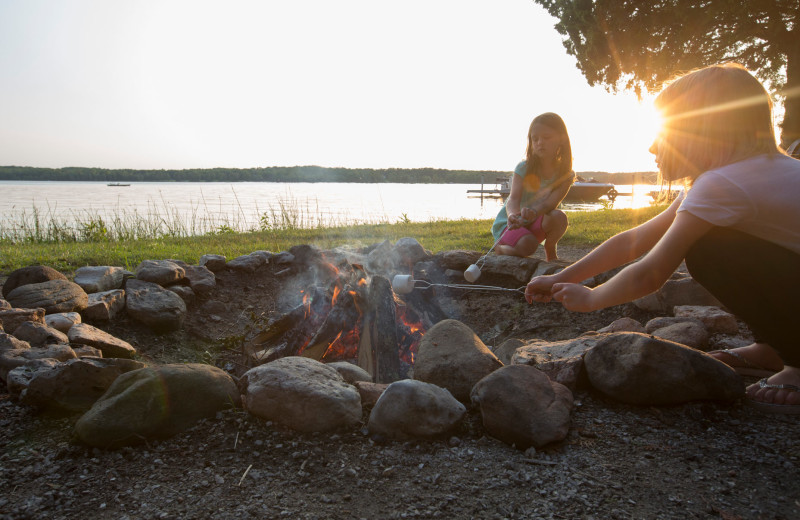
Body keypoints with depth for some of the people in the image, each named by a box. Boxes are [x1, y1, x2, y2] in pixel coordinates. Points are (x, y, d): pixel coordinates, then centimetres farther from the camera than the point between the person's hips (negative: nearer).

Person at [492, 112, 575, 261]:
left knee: (559, 216, -27)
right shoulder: (523, 168, -13)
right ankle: (500, 247, 1)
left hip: (534, 222, 3)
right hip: (509, 222, -3)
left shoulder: (566, 175, -8)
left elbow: (549, 203, -22)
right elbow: (513, 198, -24)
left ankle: (550, 251, 2)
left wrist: (533, 212, -45)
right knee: (527, 245, -33)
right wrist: (513, 214, -49)